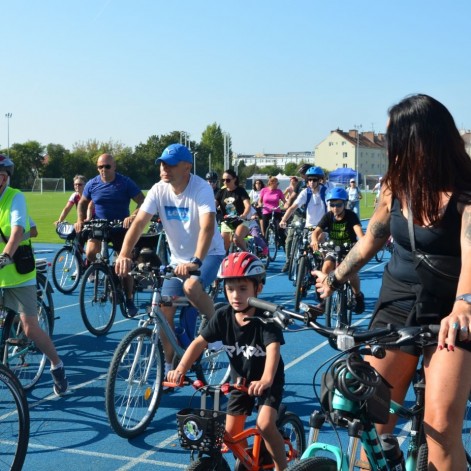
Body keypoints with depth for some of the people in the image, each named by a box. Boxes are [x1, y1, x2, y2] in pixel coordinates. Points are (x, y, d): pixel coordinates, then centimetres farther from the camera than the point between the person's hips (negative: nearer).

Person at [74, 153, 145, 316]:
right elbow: (82, 203, 13)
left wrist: (132, 217, -31)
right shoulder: (92, 184, -1)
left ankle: (129, 301, 15)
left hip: (120, 228, -2)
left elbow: (142, 203, -14)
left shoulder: (125, 183, -10)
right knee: (90, 253, -27)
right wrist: (80, 220, -4)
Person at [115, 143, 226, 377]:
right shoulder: (159, 190, -11)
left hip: (208, 253, -5)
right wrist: (124, 254, -36)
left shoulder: (201, 189, -24)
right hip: (178, 257, 5)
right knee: (165, 310, -2)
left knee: (191, 287, -34)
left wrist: (195, 261, -52)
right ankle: (170, 366, 15)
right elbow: (139, 222, -20)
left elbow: (207, 227, -38)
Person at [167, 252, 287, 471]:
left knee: (265, 424, -23)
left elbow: (273, 349, -41)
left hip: (268, 381, -4)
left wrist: (266, 379, -60)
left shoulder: (266, 318, -27)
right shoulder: (223, 317, -15)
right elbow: (199, 342, -20)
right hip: (240, 379, 4)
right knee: (231, 433, 3)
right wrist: (181, 368, -37)